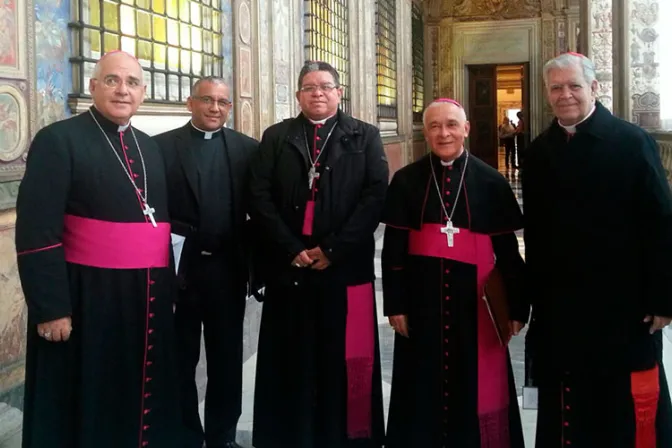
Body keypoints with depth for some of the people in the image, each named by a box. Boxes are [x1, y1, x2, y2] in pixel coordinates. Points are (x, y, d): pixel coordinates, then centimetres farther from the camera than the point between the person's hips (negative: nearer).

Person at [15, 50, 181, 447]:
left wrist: (169, 289, 14)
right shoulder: (58, 140, -7)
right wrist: (50, 307, -17)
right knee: (85, 404, 7)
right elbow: (36, 231, -13)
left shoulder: (149, 148, 13)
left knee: (144, 395, 15)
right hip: (87, 296, -6)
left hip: (149, 297, 6)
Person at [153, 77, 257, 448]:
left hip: (227, 268, 2)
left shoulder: (248, 149, 4)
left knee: (227, 358, 11)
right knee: (180, 358, 12)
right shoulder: (161, 146, -2)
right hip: (179, 267, -1)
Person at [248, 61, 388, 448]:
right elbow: (260, 197, 2)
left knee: (345, 362, 4)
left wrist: (333, 249, -12)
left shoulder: (365, 137, 7)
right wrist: (291, 249, -9)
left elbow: (376, 196, -4)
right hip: (289, 266, 1)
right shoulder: (276, 137, 11)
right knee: (291, 362, 7)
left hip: (345, 267, -1)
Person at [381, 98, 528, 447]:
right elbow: (393, 248, 2)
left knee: (477, 385, 7)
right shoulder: (406, 180, 2)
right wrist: (395, 303, -3)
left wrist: (517, 306, -1)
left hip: (474, 297, 0)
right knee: (423, 385, 10)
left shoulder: (491, 181, 2)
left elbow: (507, 249, 2)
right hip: (422, 296, 1)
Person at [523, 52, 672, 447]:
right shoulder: (540, 151, 6)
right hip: (558, 306, 4)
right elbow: (535, 230, 6)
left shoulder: (632, 142, -8)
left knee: (629, 411, 8)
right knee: (565, 409, 13)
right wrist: (535, 293, 5)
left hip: (623, 303, -4)